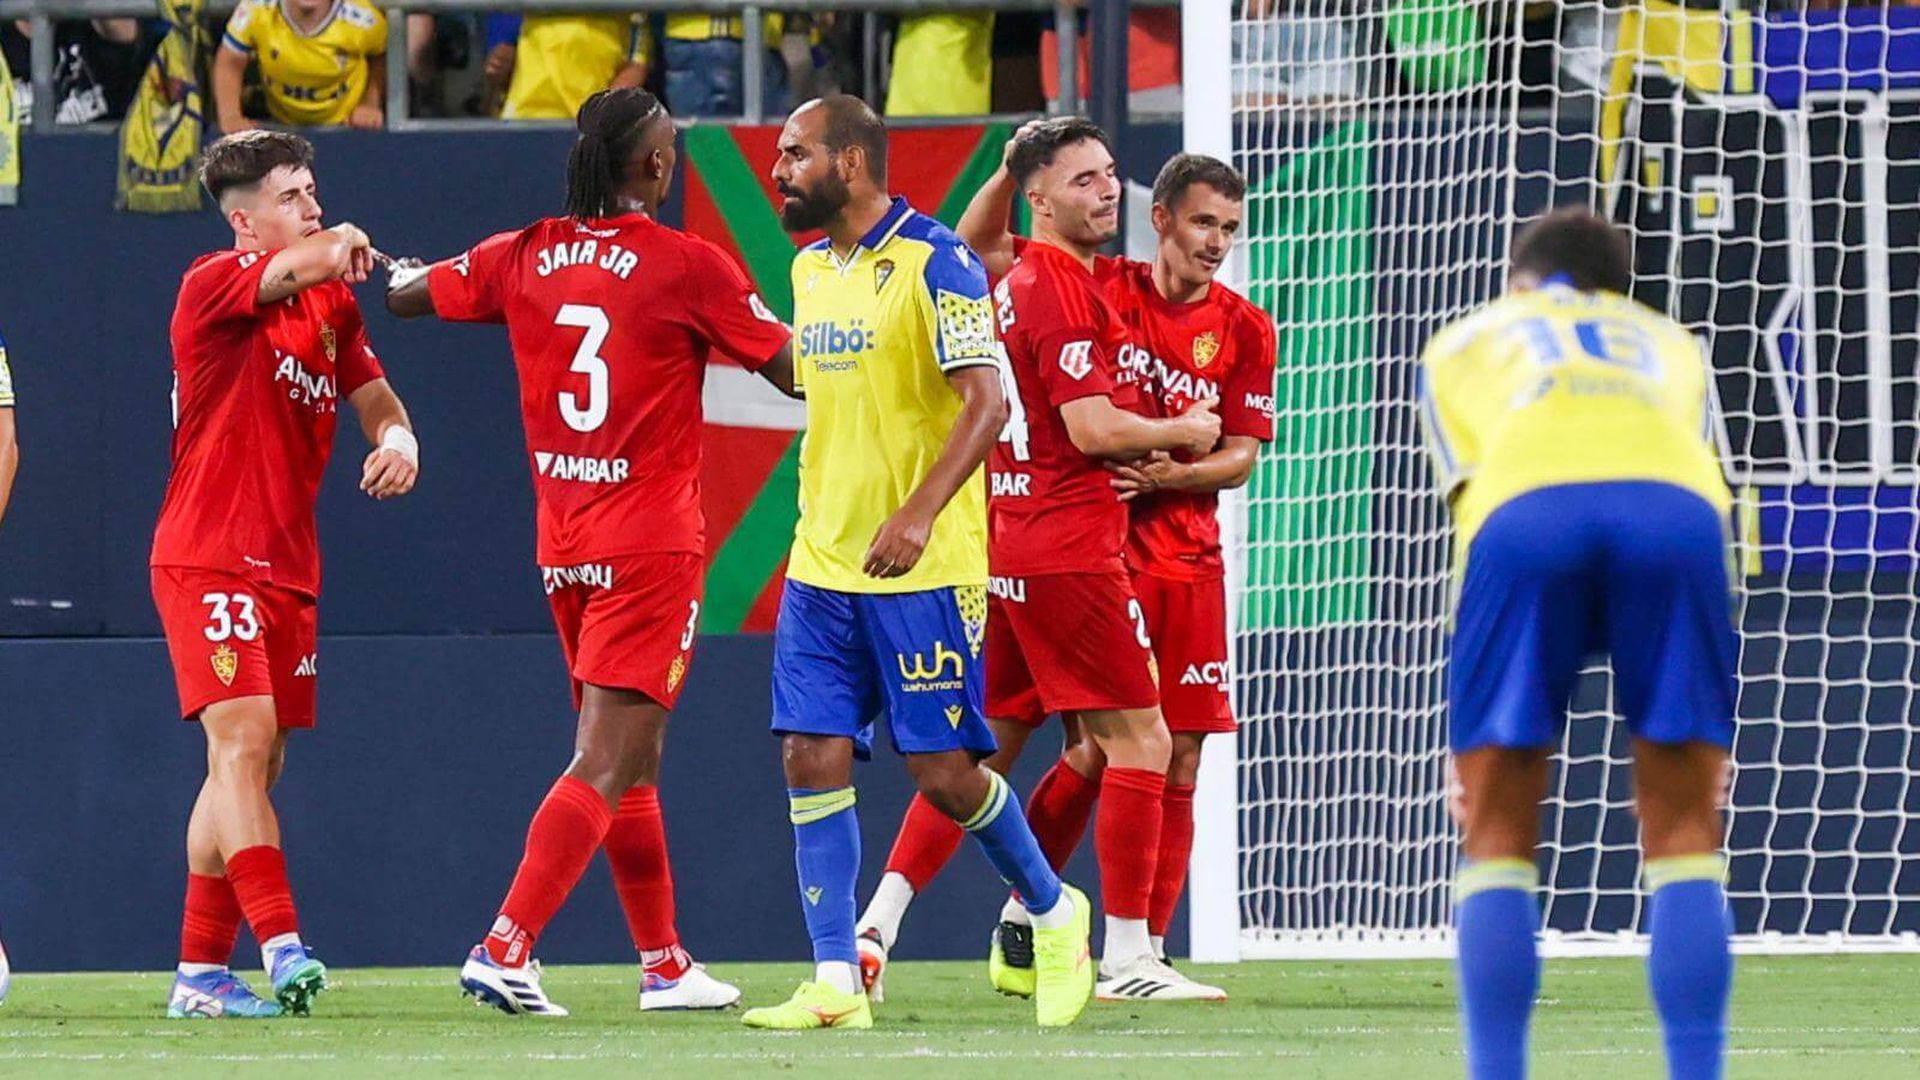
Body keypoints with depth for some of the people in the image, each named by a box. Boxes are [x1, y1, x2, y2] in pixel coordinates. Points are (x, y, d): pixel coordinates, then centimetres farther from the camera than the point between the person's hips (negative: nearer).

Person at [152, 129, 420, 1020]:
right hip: (207, 561, -8)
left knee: (250, 763, 6)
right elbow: (302, 267, -30)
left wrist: (397, 439, -4)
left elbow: (374, 397, 14)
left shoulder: (333, 306, 15)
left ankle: (200, 972, 9)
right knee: (243, 739, -18)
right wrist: (345, 246, -17)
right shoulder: (213, 286, -9)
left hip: (288, 570, 8)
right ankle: (281, 943, -28)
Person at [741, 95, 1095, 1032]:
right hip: (822, 562, 7)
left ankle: (1053, 912, 21)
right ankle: (836, 983, 0)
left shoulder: (933, 262, -11)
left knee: (942, 767, -4)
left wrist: (919, 513, -28)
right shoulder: (811, 268, 12)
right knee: (812, 758, -3)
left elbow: (986, 401, -18)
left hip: (924, 567, -7)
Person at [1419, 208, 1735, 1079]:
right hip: (1678, 504, 1)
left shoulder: (1466, 343, 36)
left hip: (1525, 503, -1)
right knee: (1683, 834, 9)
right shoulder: (1668, 344, 40)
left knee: (1497, 835, 8)